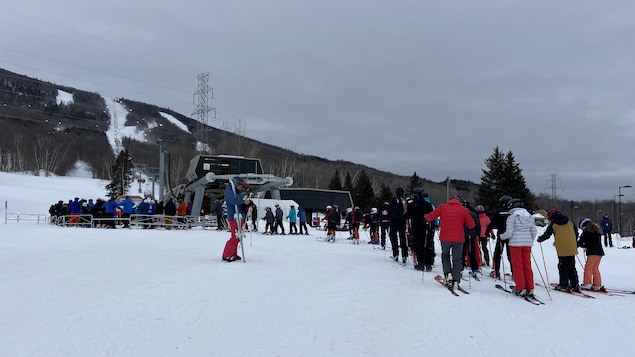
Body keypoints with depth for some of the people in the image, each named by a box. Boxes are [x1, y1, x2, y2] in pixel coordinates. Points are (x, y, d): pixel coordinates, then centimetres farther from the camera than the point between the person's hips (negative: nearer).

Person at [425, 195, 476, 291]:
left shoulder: (442, 207, 3)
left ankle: (448, 274, 5)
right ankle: (455, 282, 5)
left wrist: (426, 217, 25)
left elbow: (430, 217, 4)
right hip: (458, 239, 0)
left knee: (445, 255, 23)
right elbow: (472, 225, 3)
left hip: (445, 238, 1)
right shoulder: (464, 210, 2)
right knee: (457, 260, 9)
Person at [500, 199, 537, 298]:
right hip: (527, 244, 5)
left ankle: (521, 289, 3)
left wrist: (501, 236, 7)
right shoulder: (530, 216, 9)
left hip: (516, 243, -5)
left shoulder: (512, 217, -9)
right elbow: (534, 231, 9)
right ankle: (530, 289, 12)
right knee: (527, 266, 11)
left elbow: (509, 233, -12)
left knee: (517, 266, 3)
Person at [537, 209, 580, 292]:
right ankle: (575, 284, 11)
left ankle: (564, 285, -1)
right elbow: (576, 233, 16)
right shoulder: (570, 222, 11)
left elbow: (547, 234, 4)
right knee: (572, 267, 12)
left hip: (562, 249, -4)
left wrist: (540, 239, 22)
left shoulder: (553, 224, -1)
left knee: (563, 267, 1)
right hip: (572, 248, 4)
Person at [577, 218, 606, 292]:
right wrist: (585, 246, 29)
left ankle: (587, 284, -10)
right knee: (595, 268, 12)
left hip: (593, 252, -8)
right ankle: (597, 285, 11)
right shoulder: (597, 230, 21)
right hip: (600, 252, 8)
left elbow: (581, 241, -3)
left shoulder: (587, 231, -5)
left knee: (588, 267, -5)